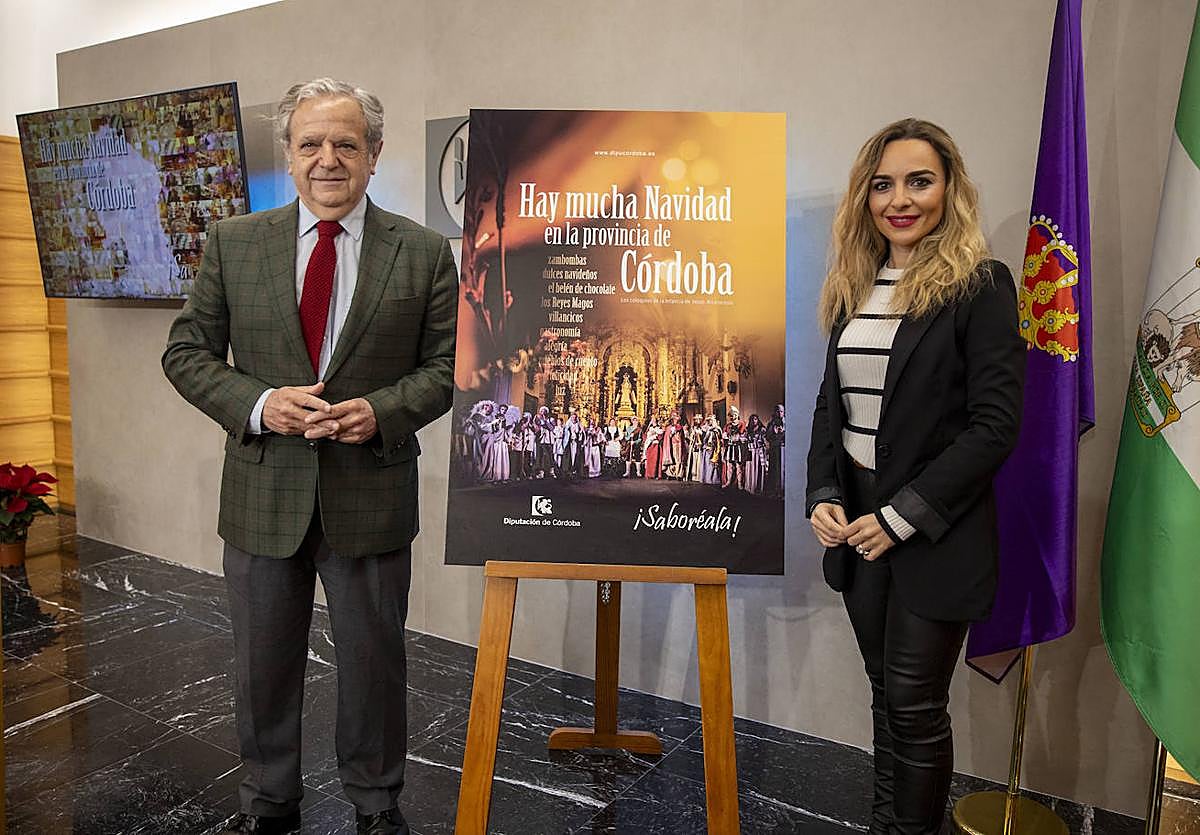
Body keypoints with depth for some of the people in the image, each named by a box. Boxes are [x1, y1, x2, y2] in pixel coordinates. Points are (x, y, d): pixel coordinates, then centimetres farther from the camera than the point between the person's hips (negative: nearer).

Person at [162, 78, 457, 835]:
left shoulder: (424, 253, -2)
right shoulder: (233, 243, 2)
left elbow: (448, 365, -1)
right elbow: (187, 353, 3)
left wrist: (381, 411, -19)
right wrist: (259, 404, -15)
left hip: (372, 494, -1)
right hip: (263, 492, 2)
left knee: (375, 662, 14)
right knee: (265, 662, 17)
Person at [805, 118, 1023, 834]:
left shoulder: (981, 285, -9)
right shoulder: (855, 287, 9)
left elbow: (996, 426, -14)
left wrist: (901, 517, -16)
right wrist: (823, 496, -3)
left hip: (937, 532, -5)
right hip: (858, 524, 5)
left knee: (915, 710, 5)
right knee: (888, 699, 17)